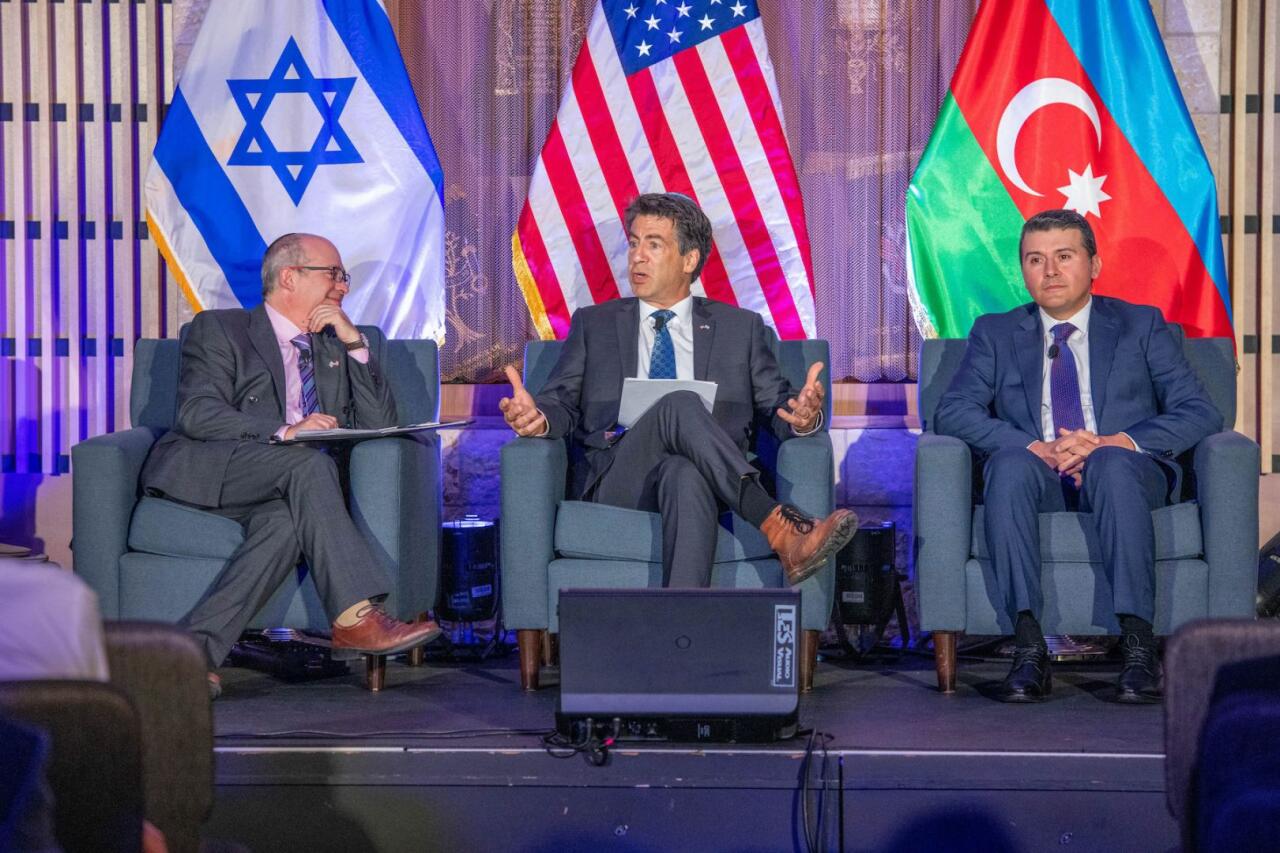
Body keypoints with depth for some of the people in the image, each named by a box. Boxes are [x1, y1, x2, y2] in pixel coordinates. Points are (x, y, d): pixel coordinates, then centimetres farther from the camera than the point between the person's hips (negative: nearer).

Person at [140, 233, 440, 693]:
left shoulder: (333, 345, 23)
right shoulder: (219, 328, 7)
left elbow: (379, 425, 12)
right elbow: (198, 413, -10)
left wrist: (354, 343, 3)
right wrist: (284, 432, -24)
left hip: (278, 489, 5)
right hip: (200, 472, -4)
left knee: (287, 523, -34)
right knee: (309, 461, -32)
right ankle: (354, 617, -39)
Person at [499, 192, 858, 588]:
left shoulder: (740, 328, 20)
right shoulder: (593, 324, 21)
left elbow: (777, 406, 13)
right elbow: (563, 403, 12)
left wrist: (803, 417, -13)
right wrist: (537, 417, -14)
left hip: (701, 478, 0)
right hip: (616, 481, 0)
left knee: (685, 476, -41)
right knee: (680, 405, -33)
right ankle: (780, 532, -45)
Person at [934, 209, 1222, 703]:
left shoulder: (1141, 325, 15)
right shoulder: (995, 334, 18)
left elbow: (1199, 413, 3)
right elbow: (952, 412, 2)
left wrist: (1118, 442, -15)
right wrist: (1036, 448, -15)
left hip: (1122, 470, -1)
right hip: (1038, 480, 1)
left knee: (1113, 465, -37)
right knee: (1010, 462, -34)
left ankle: (1138, 648, -40)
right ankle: (1029, 650, -38)